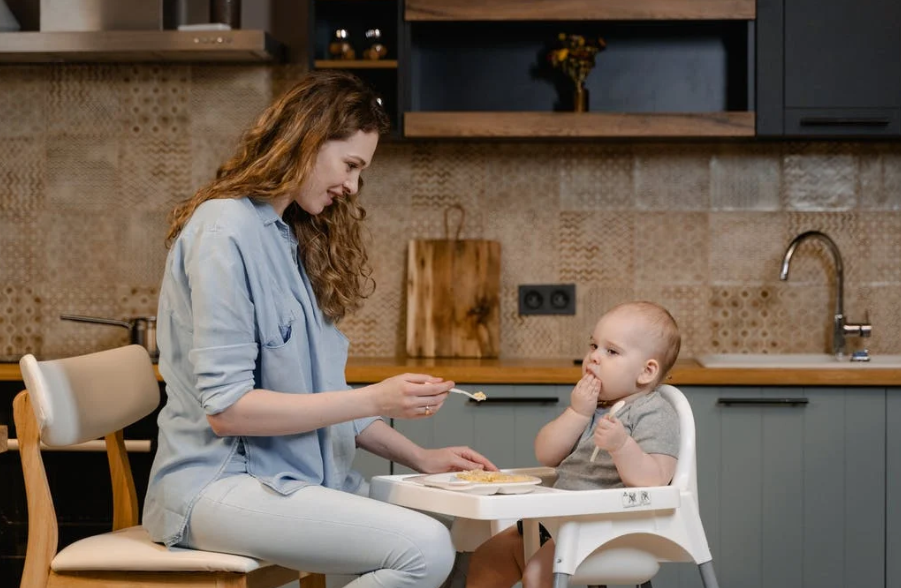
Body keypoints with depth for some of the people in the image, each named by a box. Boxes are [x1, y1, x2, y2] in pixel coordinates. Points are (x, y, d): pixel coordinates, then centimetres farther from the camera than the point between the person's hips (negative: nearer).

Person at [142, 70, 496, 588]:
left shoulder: (294, 238, 16)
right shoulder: (225, 232, -12)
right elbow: (225, 406, -17)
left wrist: (419, 457, 9)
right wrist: (375, 400, -17)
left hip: (301, 477, 9)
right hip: (220, 483, -8)